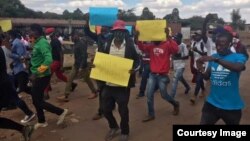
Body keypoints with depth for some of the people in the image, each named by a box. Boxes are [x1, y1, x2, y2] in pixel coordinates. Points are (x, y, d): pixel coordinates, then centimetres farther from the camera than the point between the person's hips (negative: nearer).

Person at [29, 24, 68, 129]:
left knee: (38, 101, -1)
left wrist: (36, 73, -26)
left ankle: (61, 112, 11)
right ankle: (41, 121, 32)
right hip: (38, 76, 10)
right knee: (36, 100, 17)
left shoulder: (42, 43, -19)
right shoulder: (37, 42, 10)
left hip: (42, 76, -10)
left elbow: (48, 60, -31)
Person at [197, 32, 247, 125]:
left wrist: (216, 59, -40)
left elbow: (238, 68, -35)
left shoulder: (238, 57, -11)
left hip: (231, 106, -3)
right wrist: (201, 70, -14)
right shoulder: (213, 57, 3)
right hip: (212, 103, 3)